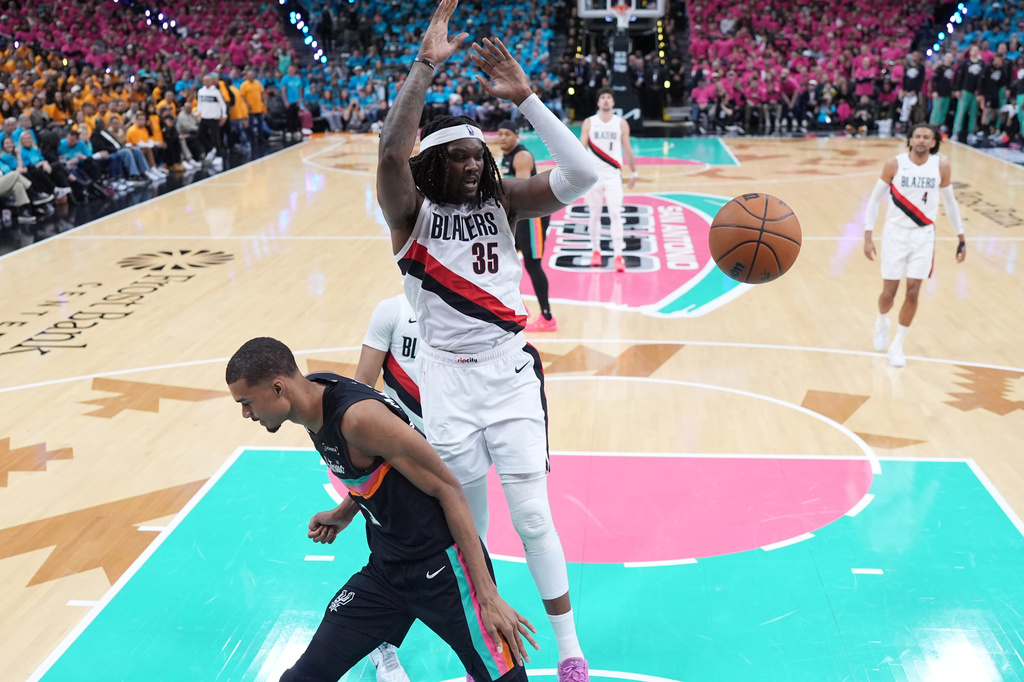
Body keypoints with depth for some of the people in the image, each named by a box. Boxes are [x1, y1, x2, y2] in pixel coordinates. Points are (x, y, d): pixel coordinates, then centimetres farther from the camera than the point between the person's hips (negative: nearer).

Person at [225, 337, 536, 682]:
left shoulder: (360, 417, -25)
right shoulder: (314, 397, -1)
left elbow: (448, 490, -20)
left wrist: (487, 595, -21)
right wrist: (344, 513, 12)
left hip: (441, 566, -8)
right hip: (385, 568, 8)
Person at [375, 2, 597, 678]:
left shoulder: (503, 199, 3)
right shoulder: (411, 211, -4)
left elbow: (582, 174, -12)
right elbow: (392, 149, -26)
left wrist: (526, 98, -18)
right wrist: (427, 65, -30)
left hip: (511, 371, 1)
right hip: (449, 379, -1)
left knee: (532, 515, 2)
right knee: (468, 525, 9)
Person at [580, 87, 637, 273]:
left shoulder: (621, 124, 3)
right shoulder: (589, 123, 2)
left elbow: (627, 149, 8)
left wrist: (633, 172, 11)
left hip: (613, 175, -1)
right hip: (593, 174, 1)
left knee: (615, 214, -10)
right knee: (594, 214, 8)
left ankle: (618, 255, -10)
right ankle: (596, 251, 22)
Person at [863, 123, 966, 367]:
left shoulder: (941, 166, -3)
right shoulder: (894, 164, -9)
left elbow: (949, 201, 9)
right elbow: (875, 199, -2)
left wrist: (961, 237, 10)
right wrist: (868, 236, -8)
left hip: (923, 235, 1)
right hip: (896, 233, -1)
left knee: (913, 292, -3)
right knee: (889, 291, 3)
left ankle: (897, 346, 11)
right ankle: (882, 323, 38)